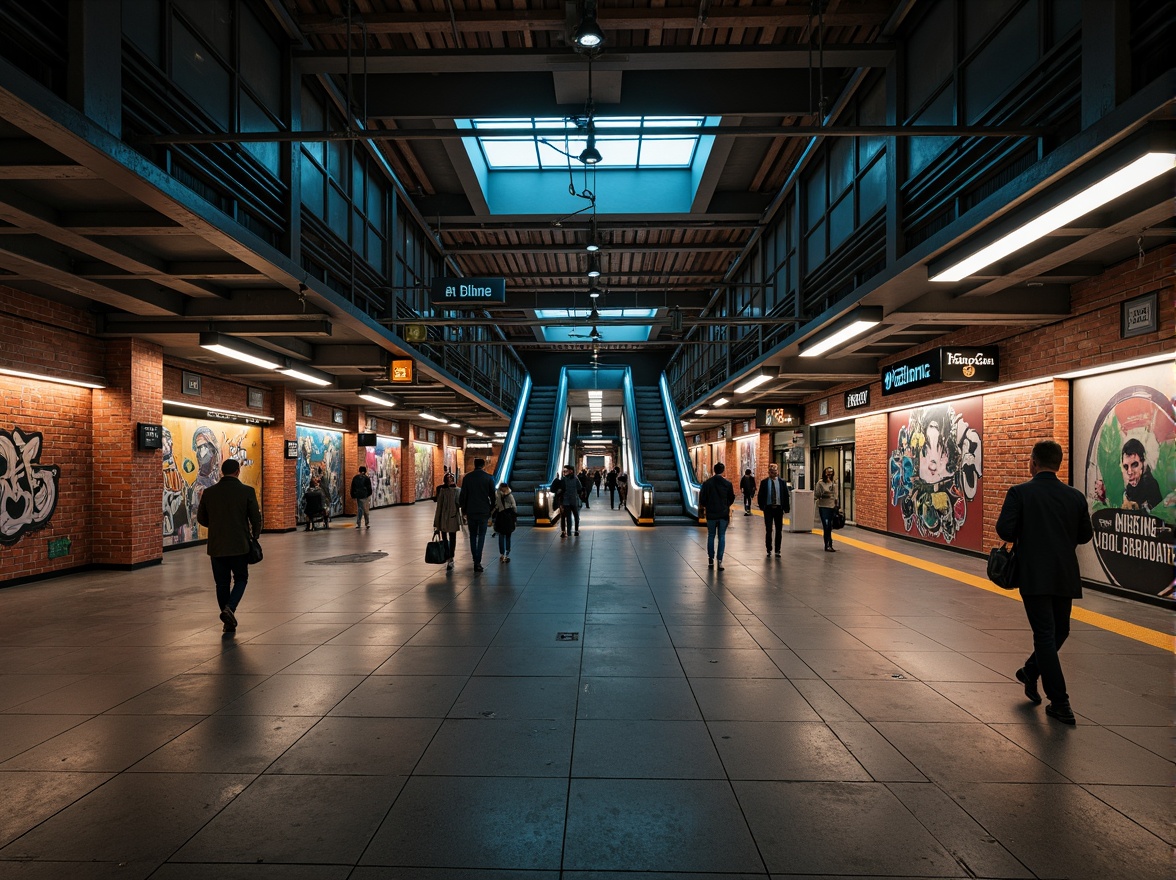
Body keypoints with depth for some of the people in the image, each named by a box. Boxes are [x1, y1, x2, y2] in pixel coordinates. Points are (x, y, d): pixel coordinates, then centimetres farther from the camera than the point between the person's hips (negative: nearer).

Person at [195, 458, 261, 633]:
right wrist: (254, 535, 12)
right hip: (240, 545, -2)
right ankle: (230, 608, -10)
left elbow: (201, 519, 9)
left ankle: (229, 622, 15)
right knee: (240, 579, 14)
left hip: (216, 546, 2)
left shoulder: (209, 492, 0)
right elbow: (256, 518, -6)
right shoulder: (247, 491, -8)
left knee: (222, 583, 11)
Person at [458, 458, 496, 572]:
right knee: (481, 536, 4)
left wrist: (464, 510, 10)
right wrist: (492, 510, 9)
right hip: (484, 511, -1)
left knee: (473, 536, 15)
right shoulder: (489, 478, -2)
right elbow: (492, 496, 0)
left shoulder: (467, 477, 2)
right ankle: (478, 562, -3)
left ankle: (475, 560, 15)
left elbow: (462, 495, 2)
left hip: (471, 511, 1)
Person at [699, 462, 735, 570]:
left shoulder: (707, 483, -7)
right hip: (724, 514, 0)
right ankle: (719, 560, -2)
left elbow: (702, 499, -6)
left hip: (711, 514, 0)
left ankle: (711, 559, 17)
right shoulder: (728, 483, -3)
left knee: (711, 536, 13)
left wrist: (704, 506, 15)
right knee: (722, 537, 5)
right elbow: (732, 499, 7)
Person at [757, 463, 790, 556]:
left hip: (779, 508, 1)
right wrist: (761, 506, -8)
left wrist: (786, 508, -2)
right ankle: (769, 549, 13)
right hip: (768, 508, -1)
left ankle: (777, 550, 14)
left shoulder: (782, 482, 2)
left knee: (779, 530, 6)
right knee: (768, 530, 4)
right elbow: (760, 496, 1)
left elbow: (786, 495, 3)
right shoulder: (764, 482, 0)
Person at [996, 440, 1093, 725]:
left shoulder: (1019, 493, -8)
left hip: (1033, 576, -3)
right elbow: (1085, 535, 10)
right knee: (1059, 631, 24)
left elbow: (1005, 529, -15)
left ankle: (1060, 704, 5)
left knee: (1045, 636, 3)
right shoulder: (1076, 496, 3)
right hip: (1065, 576, 3)